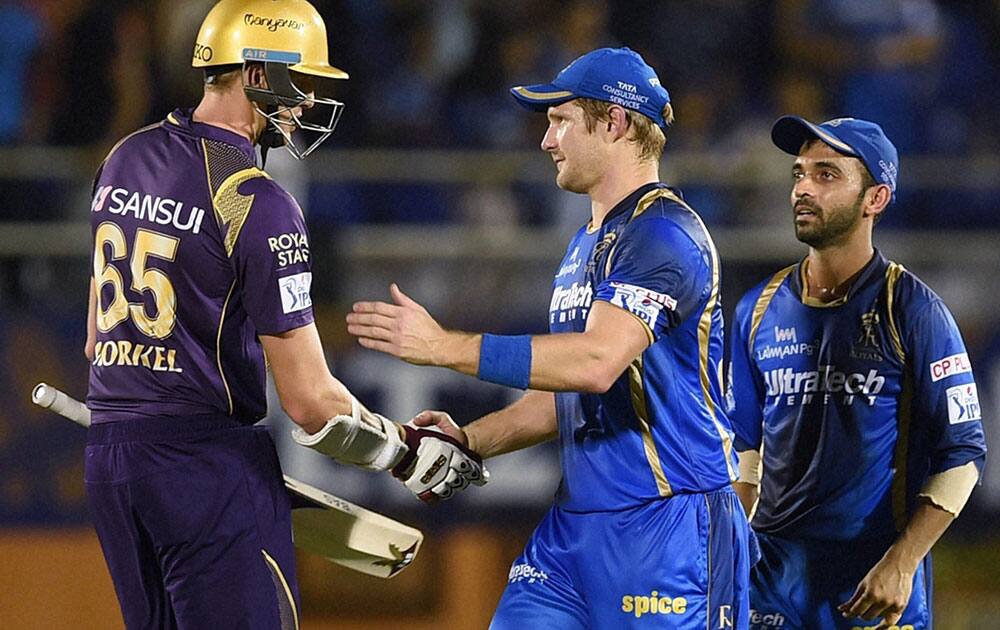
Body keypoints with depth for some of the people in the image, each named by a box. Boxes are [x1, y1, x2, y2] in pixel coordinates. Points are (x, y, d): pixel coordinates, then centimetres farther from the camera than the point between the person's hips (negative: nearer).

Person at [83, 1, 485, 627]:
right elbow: (309, 399, -15)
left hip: (107, 458, 8)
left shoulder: (123, 159, 9)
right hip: (211, 465, -8)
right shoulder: (257, 204, -15)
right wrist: (412, 452, -2)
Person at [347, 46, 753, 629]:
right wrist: (470, 442, 8)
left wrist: (445, 347, -24)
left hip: (670, 525, -9)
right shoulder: (586, 244, 21)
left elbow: (596, 362, -26)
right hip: (575, 523, 9)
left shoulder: (665, 234, -12)